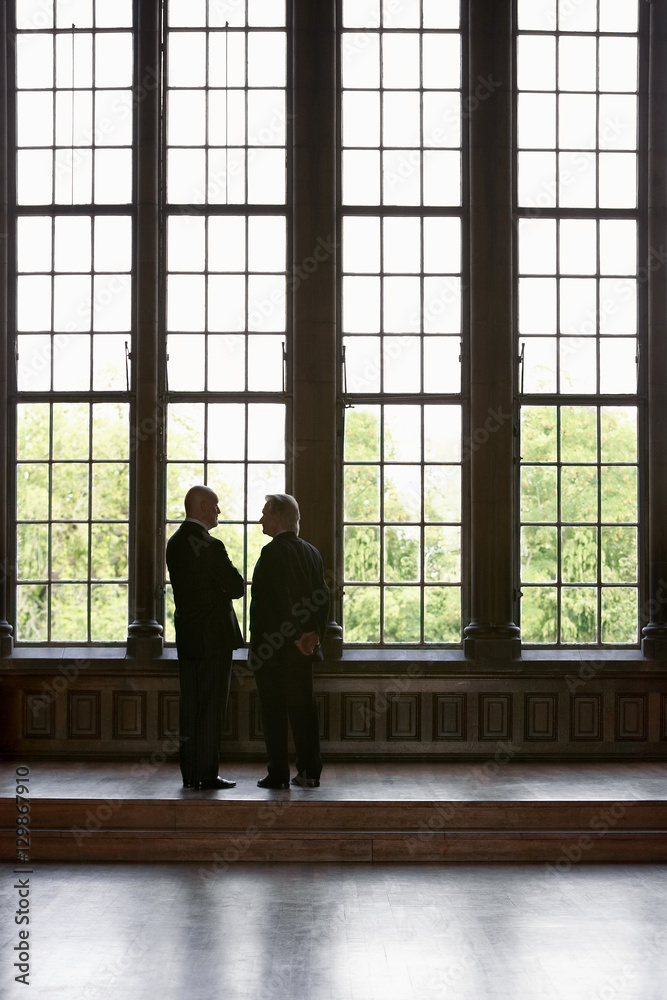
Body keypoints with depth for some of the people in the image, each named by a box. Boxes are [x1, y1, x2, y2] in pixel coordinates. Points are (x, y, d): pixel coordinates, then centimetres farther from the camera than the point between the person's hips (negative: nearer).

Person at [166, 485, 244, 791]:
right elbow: (237, 587, -11)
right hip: (214, 636, -8)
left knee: (189, 705, 11)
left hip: (186, 636, 8)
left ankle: (189, 774, 16)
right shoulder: (211, 546, -17)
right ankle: (207, 774, 2)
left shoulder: (174, 543, 9)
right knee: (211, 707, -1)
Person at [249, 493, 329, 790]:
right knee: (303, 706, 11)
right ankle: (309, 772, 13)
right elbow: (322, 597, 7)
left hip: (273, 646, -7)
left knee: (274, 710, 0)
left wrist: (295, 637, -16)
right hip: (302, 648, 7)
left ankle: (278, 774, 3)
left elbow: (279, 599, -21)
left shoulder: (273, 551, -14)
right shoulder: (311, 552, 10)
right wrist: (315, 633, 2)